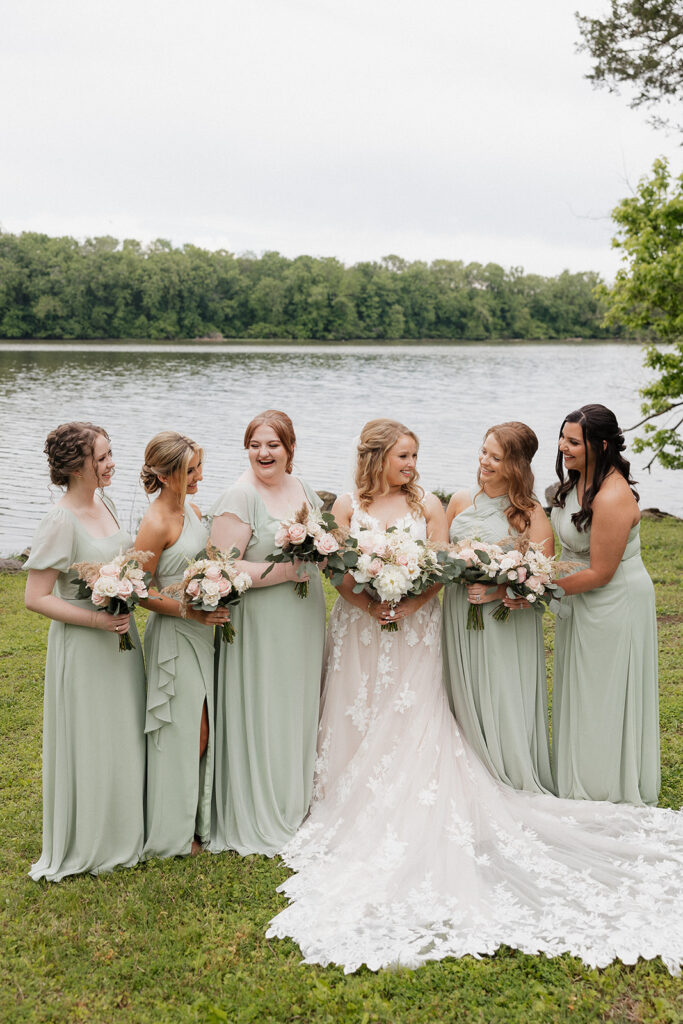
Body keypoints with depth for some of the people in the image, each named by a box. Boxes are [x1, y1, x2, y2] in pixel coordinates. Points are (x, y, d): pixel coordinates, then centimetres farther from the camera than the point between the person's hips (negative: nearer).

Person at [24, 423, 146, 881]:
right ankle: (88, 844, 25)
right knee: (89, 744, 6)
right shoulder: (61, 521, -21)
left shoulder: (104, 503, 3)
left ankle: (122, 833, 37)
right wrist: (96, 619, -23)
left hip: (119, 637, 8)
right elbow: (36, 598, -20)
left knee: (123, 736, 19)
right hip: (83, 644, -8)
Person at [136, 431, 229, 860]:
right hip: (174, 635, -8)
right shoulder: (156, 524, -19)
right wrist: (193, 612, -19)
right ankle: (175, 832, 20)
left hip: (203, 631, 8)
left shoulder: (192, 509, 6)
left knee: (205, 731, 15)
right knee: (185, 735, 2)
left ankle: (201, 818, 31)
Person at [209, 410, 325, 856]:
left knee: (298, 712, 16)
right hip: (261, 626, -7)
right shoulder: (239, 497, -14)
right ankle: (258, 821, 17)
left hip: (304, 623, 7)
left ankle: (296, 806, 33)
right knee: (262, 716, 1)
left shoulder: (303, 488, 9)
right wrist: (284, 571, -21)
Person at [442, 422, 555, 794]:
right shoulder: (460, 501, 6)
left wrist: (497, 592, -23)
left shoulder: (531, 514, -7)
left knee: (506, 705, -1)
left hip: (507, 623, -4)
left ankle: (519, 789, 17)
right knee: (466, 704, 9)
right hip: (459, 620, 4)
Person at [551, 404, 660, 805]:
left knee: (606, 694, 7)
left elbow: (600, 573, -25)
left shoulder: (613, 498, -29)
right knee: (581, 693, 20)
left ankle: (610, 791, 27)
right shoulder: (578, 478, -1)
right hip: (581, 602, 9)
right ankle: (581, 783, 38)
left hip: (615, 603, -9)